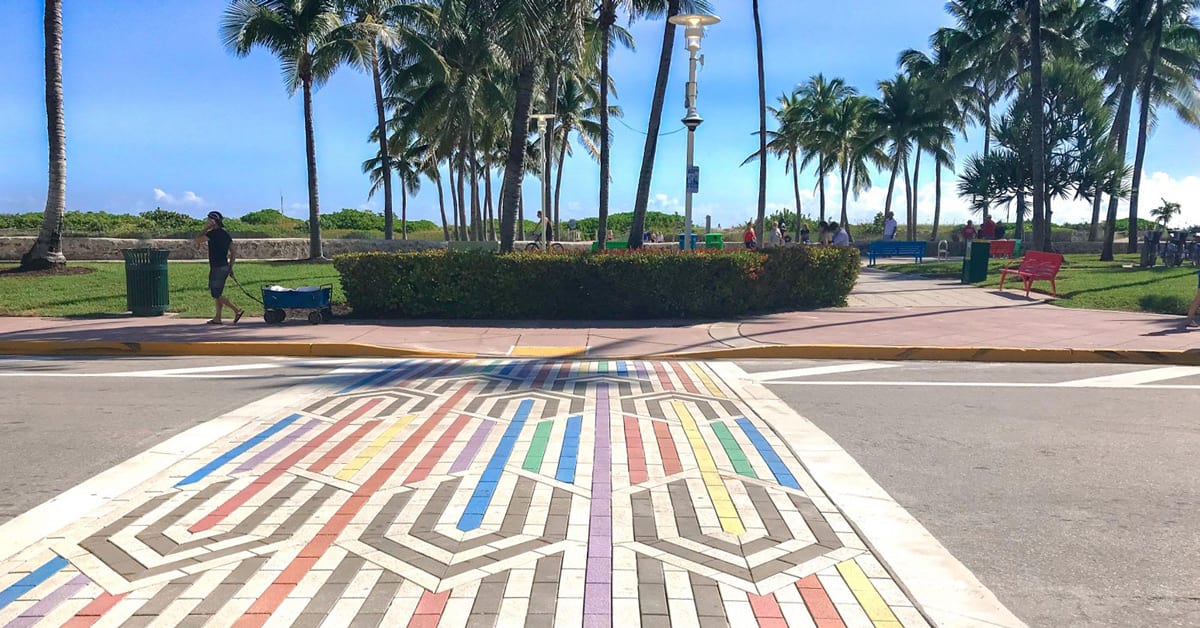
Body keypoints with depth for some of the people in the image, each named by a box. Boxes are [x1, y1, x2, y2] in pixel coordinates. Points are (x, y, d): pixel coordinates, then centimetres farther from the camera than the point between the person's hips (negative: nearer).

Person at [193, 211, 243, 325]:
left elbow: (197, 240, -3)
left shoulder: (213, 233, -13)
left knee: (216, 294, -4)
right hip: (225, 267, 9)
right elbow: (233, 253, 12)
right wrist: (230, 267, 16)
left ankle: (237, 310, -12)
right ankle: (217, 318, 17)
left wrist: (206, 228, 0)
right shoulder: (226, 234, 11)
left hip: (217, 268, -9)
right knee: (217, 293, 15)